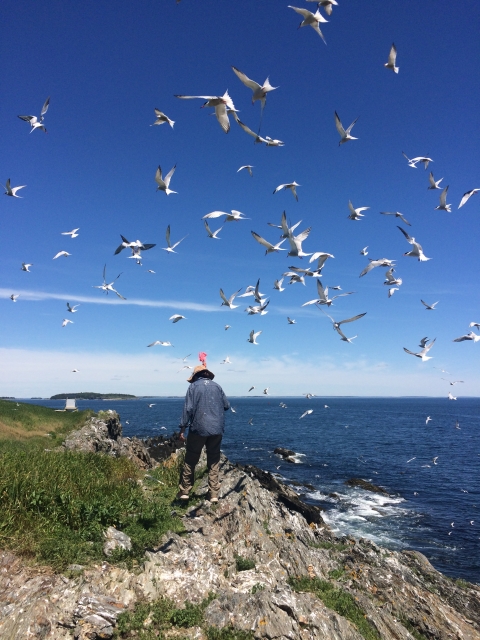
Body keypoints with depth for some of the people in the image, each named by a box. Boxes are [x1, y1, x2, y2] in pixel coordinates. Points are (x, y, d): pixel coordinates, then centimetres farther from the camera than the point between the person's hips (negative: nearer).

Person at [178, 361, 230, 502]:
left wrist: (182, 428, -4)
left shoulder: (193, 386, -1)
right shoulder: (217, 386, 7)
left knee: (190, 460, 11)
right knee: (214, 462, 11)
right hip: (216, 429, 3)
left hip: (198, 428, -2)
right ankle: (214, 494, 10)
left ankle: (184, 491, 17)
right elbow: (227, 406, 11)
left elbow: (188, 408, -8)